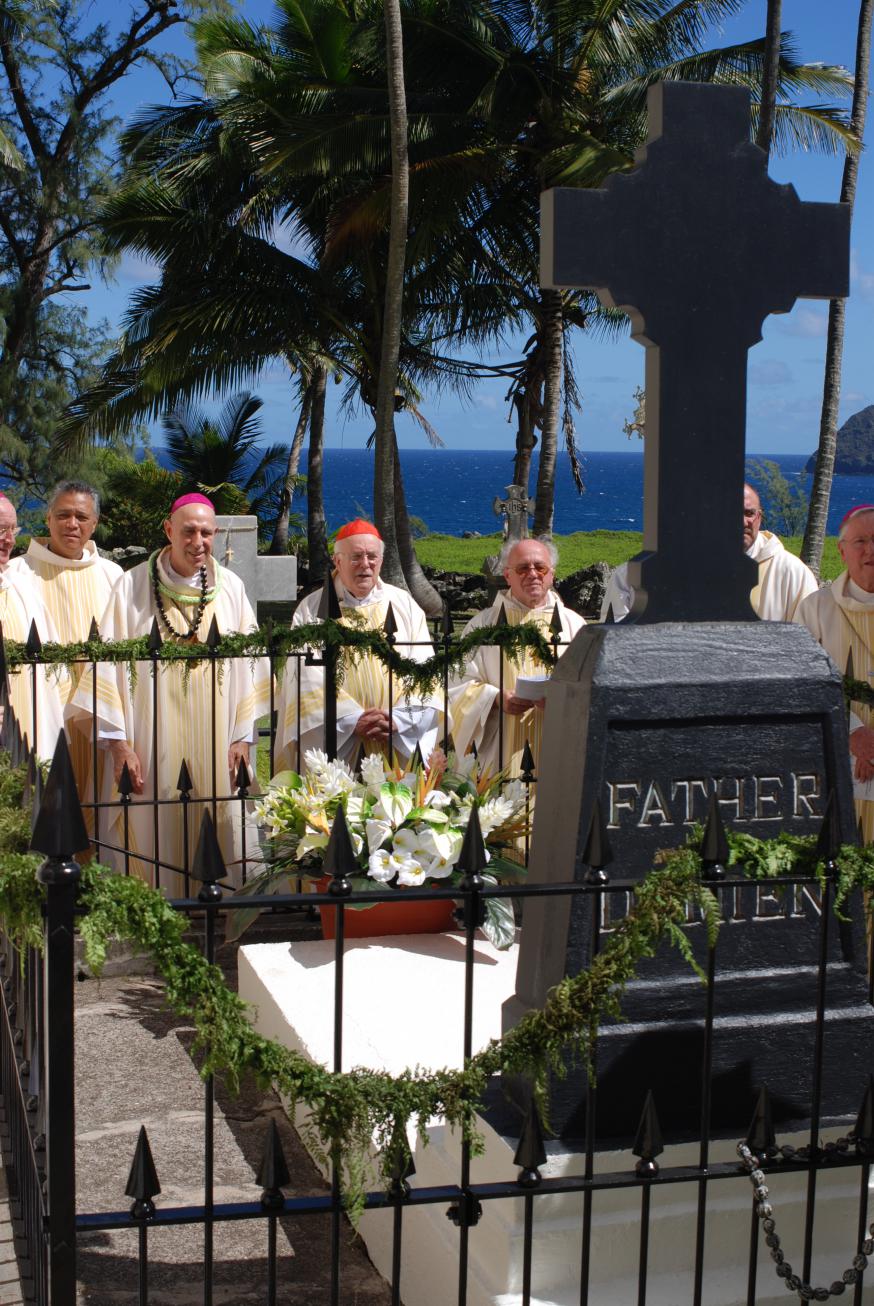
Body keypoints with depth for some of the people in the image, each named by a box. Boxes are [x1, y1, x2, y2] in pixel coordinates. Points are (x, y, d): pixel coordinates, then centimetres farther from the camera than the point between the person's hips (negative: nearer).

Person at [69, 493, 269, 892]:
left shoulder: (230, 587, 6)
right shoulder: (132, 586, -1)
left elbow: (249, 665, 8)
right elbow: (109, 665, -4)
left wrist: (243, 736, 3)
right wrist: (117, 741, -9)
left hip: (215, 752, 2)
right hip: (150, 750, -2)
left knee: (217, 845, 5)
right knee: (150, 840, 0)